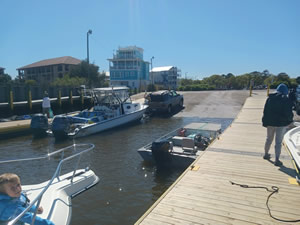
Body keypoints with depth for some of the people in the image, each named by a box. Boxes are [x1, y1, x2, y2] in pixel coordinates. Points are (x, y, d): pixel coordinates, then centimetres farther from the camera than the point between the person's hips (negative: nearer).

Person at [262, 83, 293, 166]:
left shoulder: (270, 98, 1)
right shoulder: (286, 100, -11)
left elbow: (265, 111, 2)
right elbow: (289, 113, -11)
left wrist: (265, 122, 8)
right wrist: (290, 119, 11)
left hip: (270, 122, 4)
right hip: (281, 123, -4)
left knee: (269, 139, 20)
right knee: (278, 142, 1)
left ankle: (266, 154, 35)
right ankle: (277, 160, 4)